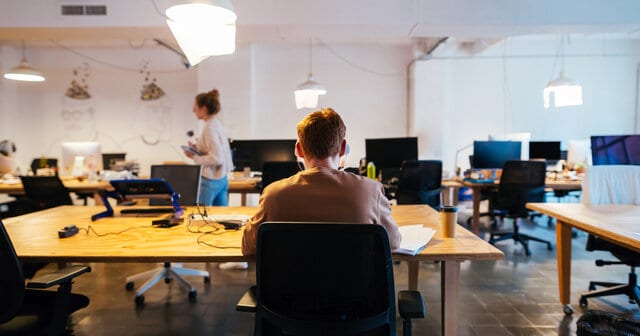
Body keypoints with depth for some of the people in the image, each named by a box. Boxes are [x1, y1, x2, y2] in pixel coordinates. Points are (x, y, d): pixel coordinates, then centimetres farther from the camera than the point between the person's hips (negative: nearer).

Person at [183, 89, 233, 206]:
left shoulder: (210, 128, -17)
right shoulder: (217, 124, 9)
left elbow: (216, 158, -22)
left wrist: (194, 157, -12)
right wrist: (198, 148, 10)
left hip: (210, 180, -9)